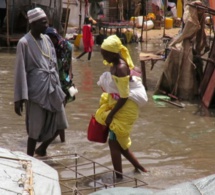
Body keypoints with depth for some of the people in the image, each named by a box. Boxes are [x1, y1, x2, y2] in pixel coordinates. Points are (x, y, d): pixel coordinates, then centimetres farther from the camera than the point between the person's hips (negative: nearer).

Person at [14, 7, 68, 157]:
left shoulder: (47, 39, 9)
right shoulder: (24, 43, -11)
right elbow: (20, 71, -12)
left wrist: (58, 87, 19)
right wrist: (19, 98, -15)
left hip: (52, 88, 7)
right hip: (36, 90, -7)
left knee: (60, 124, 11)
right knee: (35, 128, -1)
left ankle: (42, 148, 34)